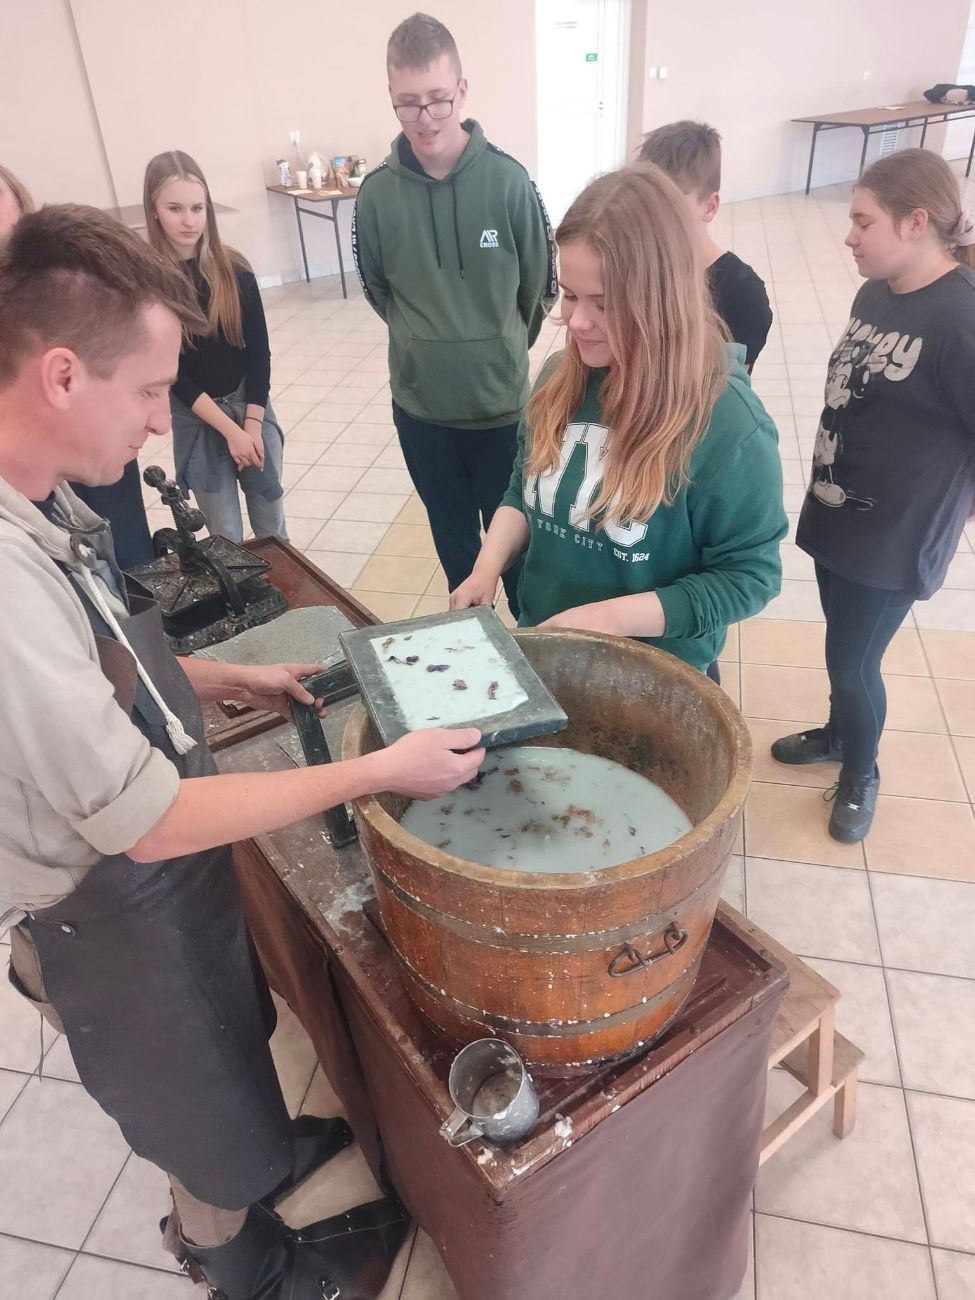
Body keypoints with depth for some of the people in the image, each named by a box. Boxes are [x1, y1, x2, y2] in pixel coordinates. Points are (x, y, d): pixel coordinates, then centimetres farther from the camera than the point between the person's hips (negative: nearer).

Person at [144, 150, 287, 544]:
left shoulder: (234, 270, -5)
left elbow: (259, 352, -2)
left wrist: (252, 423, -10)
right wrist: (229, 429, -14)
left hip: (250, 406, 2)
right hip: (194, 420, -2)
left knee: (272, 527, 10)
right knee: (226, 537, 5)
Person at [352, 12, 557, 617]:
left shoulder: (508, 180, -13)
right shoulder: (377, 192, -7)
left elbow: (541, 284, 0)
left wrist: (500, 349, 12)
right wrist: (427, 343, 10)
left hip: (501, 399, -2)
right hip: (419, 402, 2)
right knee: (452, 533, 19)